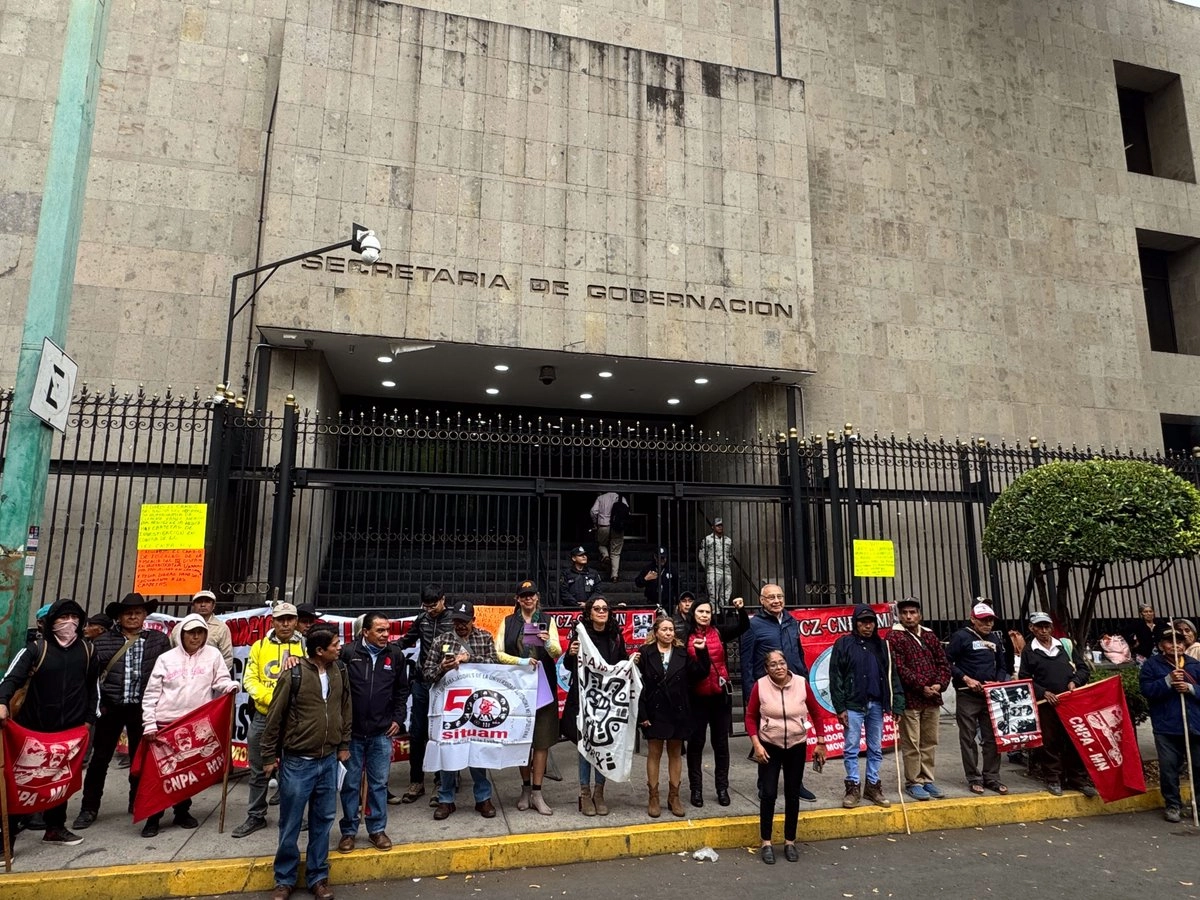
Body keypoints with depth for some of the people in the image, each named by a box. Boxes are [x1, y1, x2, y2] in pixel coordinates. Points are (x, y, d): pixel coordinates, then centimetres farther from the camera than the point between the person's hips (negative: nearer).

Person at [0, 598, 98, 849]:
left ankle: (55, 827, 28)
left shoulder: (87, 650, 5)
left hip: (70, 728, 3)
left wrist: (89, 718, 9)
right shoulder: (36, 648, -5)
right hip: (34, 727, -3)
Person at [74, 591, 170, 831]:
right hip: (110, 707, 0)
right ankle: (89, 808, 19)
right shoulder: (103, 641, 3)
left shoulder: (159, 640, 1)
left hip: (143, 708, 0)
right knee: (100, 758, 5)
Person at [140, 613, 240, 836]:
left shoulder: (213, 655, 2)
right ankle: (153, 818, 16)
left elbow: (221, 681, 0)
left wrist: (230, 686, -23)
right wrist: (149, 723, -5)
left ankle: (182, 812, 27)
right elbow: (151, 694, 1)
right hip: (165, 723, -1)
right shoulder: (166, 658, 0)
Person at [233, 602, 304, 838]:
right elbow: (250, 680, -2)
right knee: (259, 771, 13)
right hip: (262, 718, 2)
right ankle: (255, 817, 28)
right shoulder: (259, 646, 3)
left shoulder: (304, 648, -1)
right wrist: (270, 699, -15)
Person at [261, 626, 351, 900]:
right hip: (297, 762, -4)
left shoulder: (340, 671, 0)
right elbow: (274, 717, -7)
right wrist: (269, 756, -3)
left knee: (322, 821, 13)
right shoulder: (294, 675, -16)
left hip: (329, 760, 4)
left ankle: (318, 877, 27)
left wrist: (344, 745, 12)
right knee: (290, 824, 10)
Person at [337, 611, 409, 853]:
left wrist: (398, 719, 4)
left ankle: (377, 829, 25)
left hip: (382, 733, 2)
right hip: (352, 731, -1)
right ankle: (348, 831, 26)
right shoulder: (348, 653, -12)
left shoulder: (395, 655, -3)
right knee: (350, 783, 11)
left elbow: (402, 690, 7)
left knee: (379, 783, 11)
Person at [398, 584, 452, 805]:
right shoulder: (422, 618, 6)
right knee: (416, 733, 8)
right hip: (421, 683, 4)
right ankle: (416, 781, 22)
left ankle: (441, 782, 20)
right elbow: (407, 640, 18)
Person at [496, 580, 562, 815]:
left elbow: (557, 653, -1)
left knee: (542, 738, -1)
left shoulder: (547, 621, 7)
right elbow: (497, 653, -1)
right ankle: (526, 788, 21)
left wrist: (549, 643, -23)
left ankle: (537, 793, 6)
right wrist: (520, 661, -16)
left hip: (543, 685, 0)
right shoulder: (508, 622, 6)